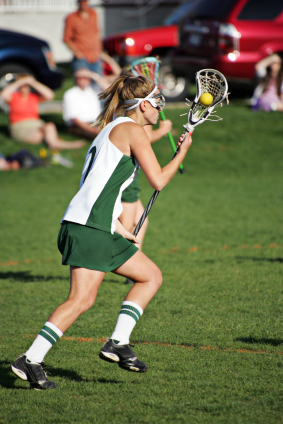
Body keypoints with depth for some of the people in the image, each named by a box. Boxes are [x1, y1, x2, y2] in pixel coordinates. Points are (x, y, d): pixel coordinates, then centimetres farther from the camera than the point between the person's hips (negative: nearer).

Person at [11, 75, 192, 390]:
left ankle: (118, 343, 3)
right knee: (81, 299, -12)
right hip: (90, 226, -10)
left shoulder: (111, 130, 24)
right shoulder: (131, 129, -4)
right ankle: (30, 360, -13)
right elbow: (158, 180, -9)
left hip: (99, 228, 10)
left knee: (151, 276, 10)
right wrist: (182, 151, 7)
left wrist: (120, 230, 20)